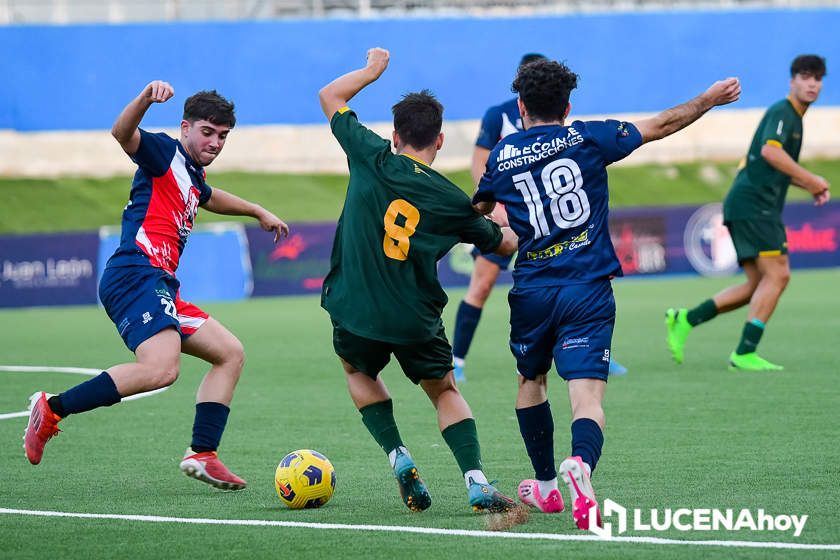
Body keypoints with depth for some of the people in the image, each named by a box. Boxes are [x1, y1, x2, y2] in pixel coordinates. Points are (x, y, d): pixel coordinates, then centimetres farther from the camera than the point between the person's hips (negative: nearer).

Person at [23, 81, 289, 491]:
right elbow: (123, 133, -24)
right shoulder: (165, 153, -1)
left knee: (230, 353, 12)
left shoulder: (192, 175, 26)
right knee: (161, 368, -31)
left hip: (160, 287, 11)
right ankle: (53, 408, -21)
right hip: (136, 276, -11)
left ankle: (201, 454, 7)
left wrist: (258, 212, 62)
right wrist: (147, 97, -42)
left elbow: (210, 198, 52)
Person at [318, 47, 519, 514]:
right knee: (444, 391, 19)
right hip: (417, 320, 0)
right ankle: (475, 480, 0)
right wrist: (502, 222, 37)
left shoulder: (373, 160, -5)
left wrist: (372, 69, 24)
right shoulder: (453, 202, -2)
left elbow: (330, 96, 8)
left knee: (358, 371, 30)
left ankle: (398, 457, 12)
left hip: (355, 314, 0)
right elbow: (506, 244, 15)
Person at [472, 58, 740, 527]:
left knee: (531, 381, 25)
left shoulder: (502, 156, 7)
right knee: (587, 395, -10)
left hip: (532, 291, 2)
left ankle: (546, 487, 33)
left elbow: (477, 210, 26)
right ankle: (581, 464, -41)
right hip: (588, 292, -2)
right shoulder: (588, 138, 2)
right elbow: (661, 125, 10)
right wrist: (710, 99, 24)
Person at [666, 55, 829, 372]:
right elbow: (770, 151, -26)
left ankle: (685, 320, 8)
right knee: (777, 275, -14)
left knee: (758, 285, 8)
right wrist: (811, 181, -22)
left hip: (760, 208, 10)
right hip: (752, 203, -10)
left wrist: (810, 187, 18)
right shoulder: (782, 112, -9)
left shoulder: (794, 118, 22)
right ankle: (744, 353, -15)